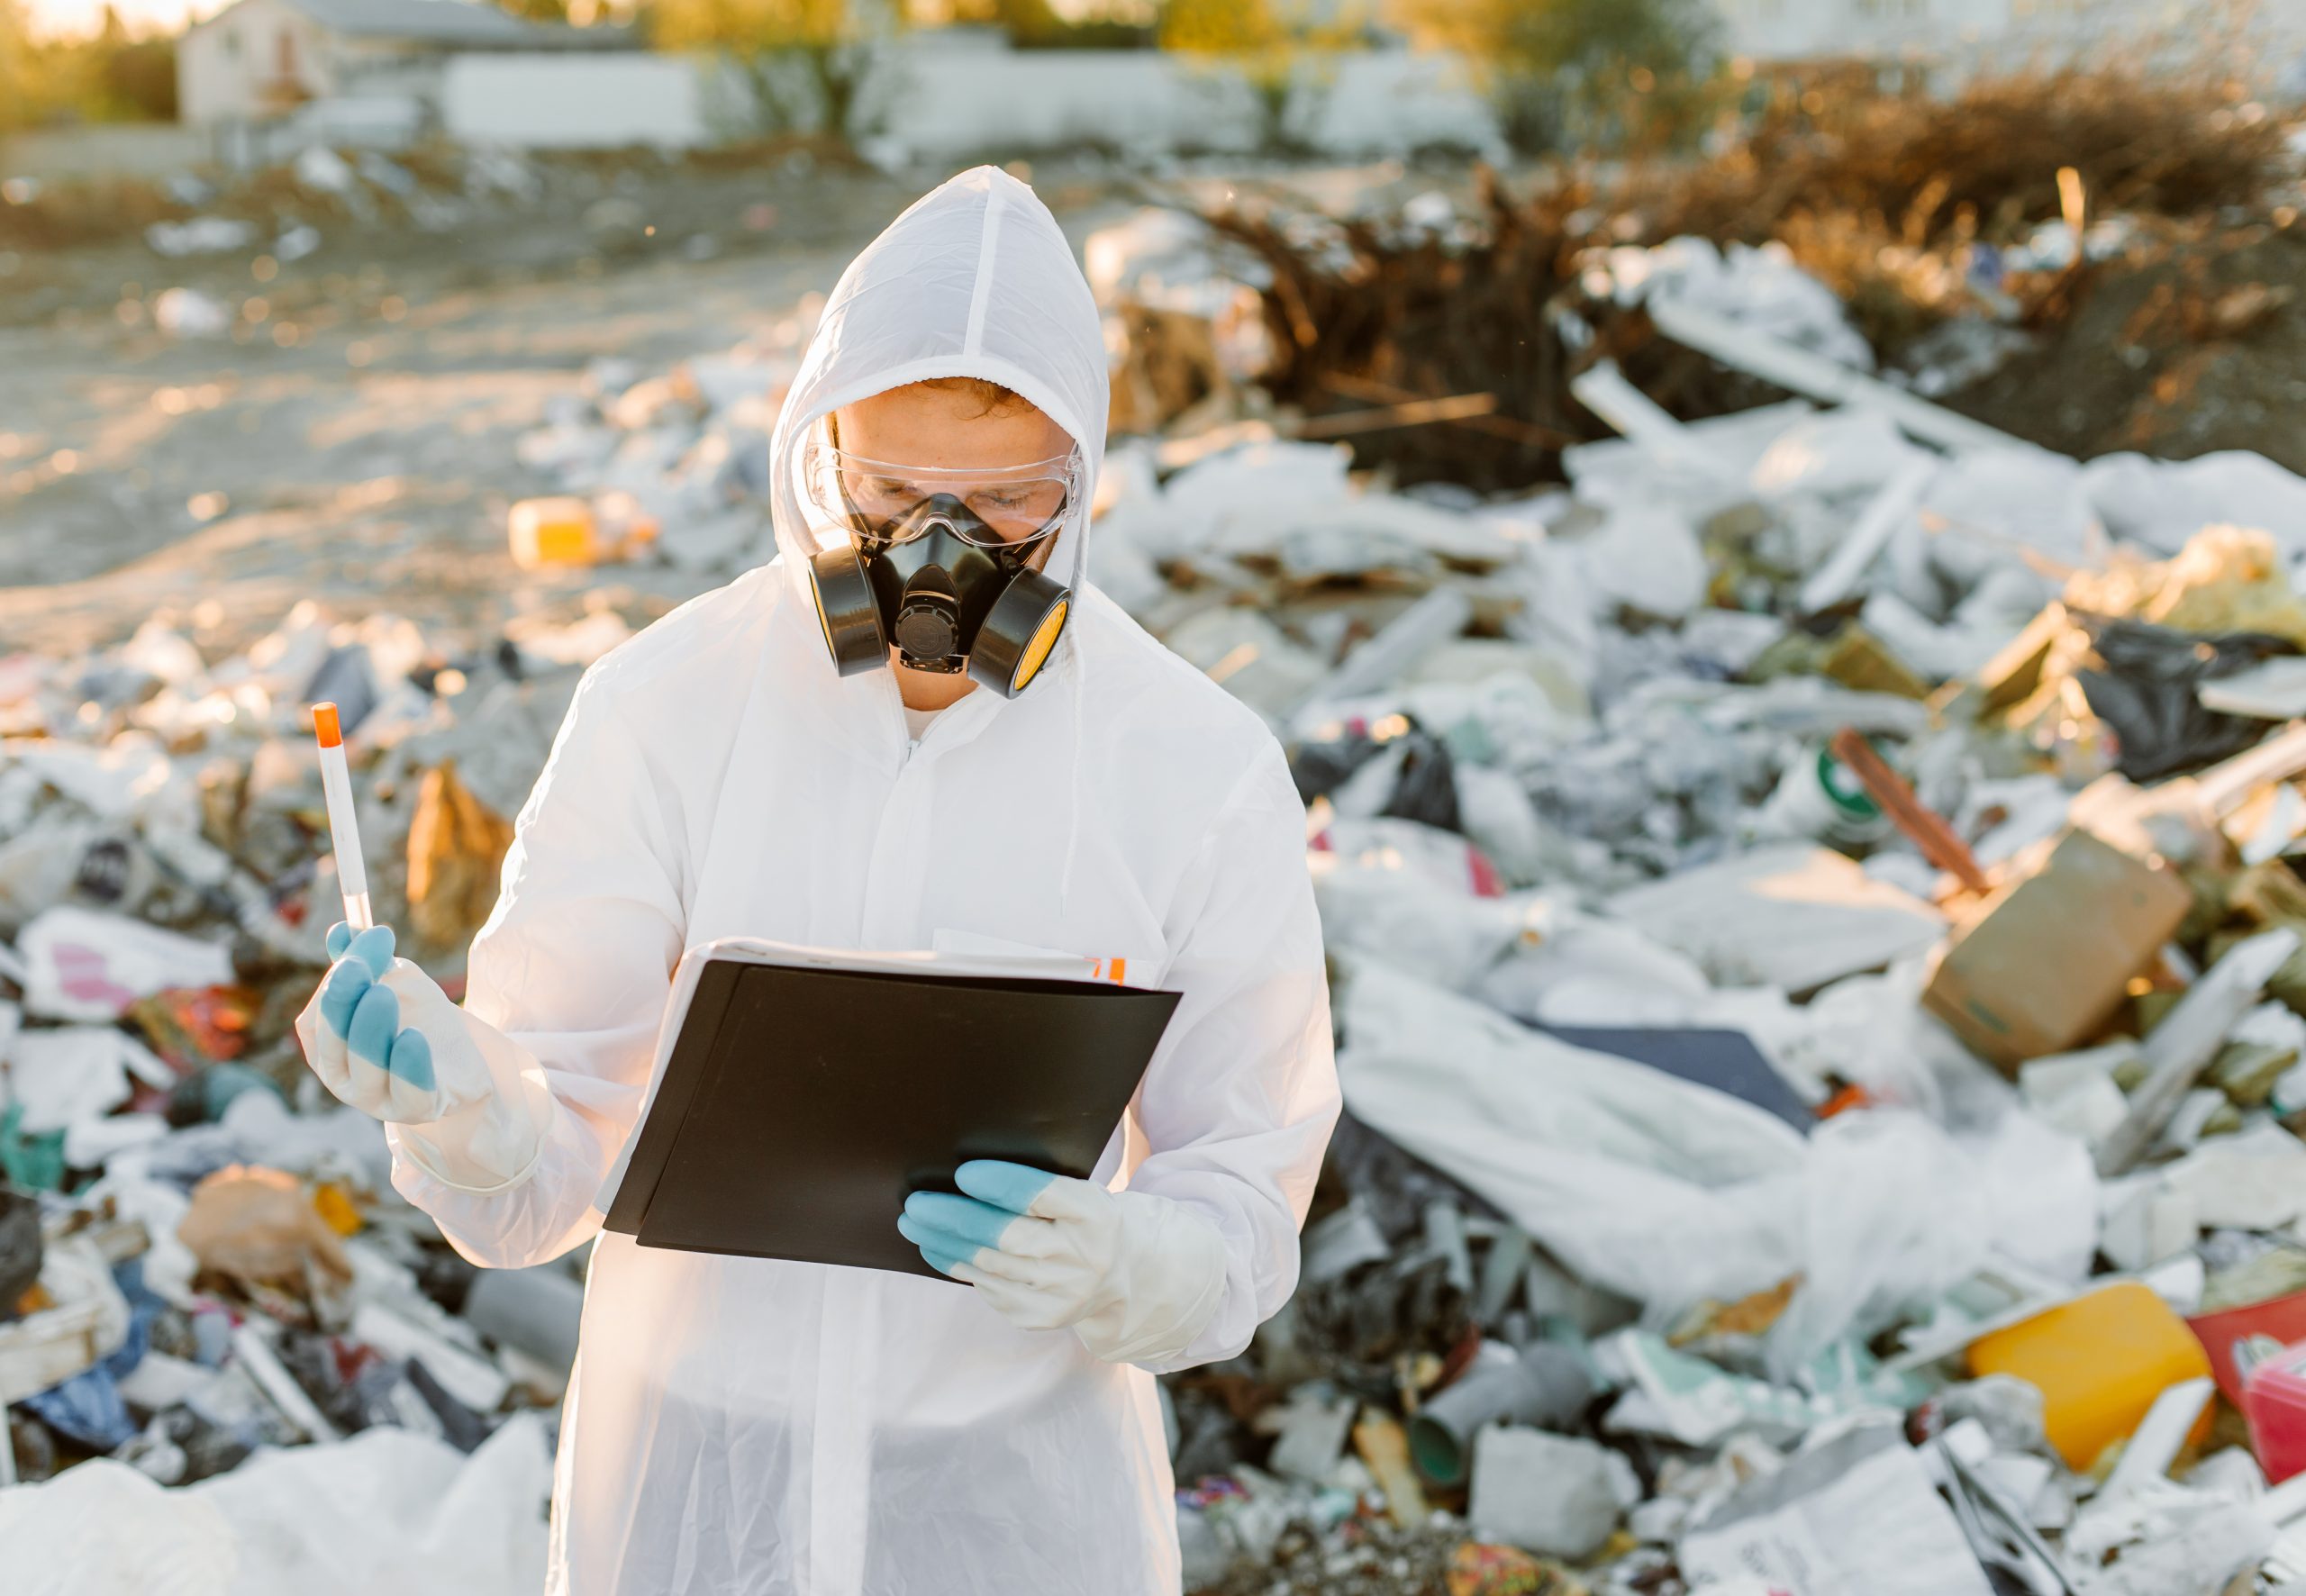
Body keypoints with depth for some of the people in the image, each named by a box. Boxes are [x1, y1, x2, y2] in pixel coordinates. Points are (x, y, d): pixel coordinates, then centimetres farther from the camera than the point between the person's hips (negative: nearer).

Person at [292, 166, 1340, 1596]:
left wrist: (1117, 1267, -26)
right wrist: (454, 1094, -29)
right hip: (691, 1474, 1)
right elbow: (552, 1155, -8)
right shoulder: (663, 709, -10)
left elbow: (1242, 1196, -6)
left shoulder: (1199, 770, -11)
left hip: (1020, 1480, 0)